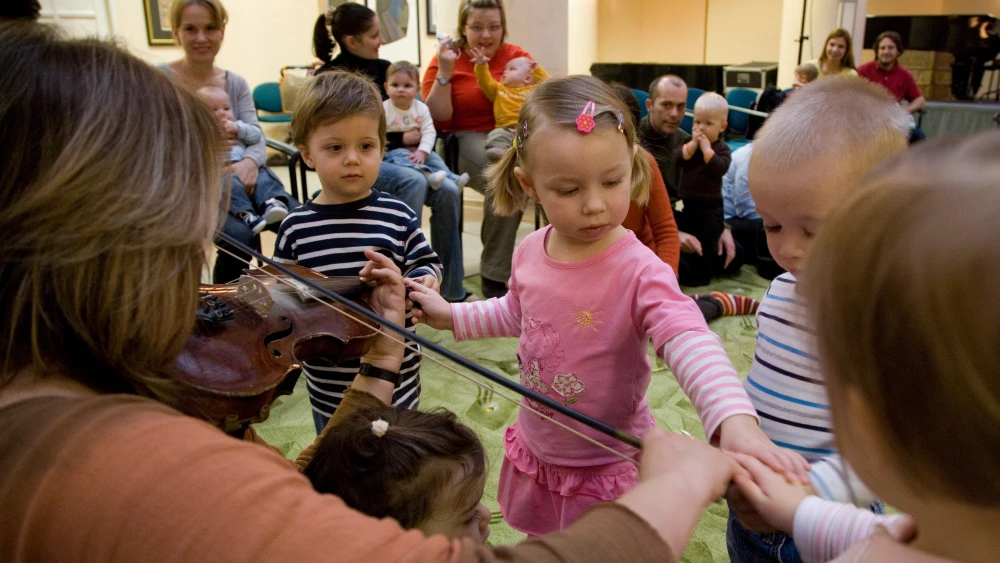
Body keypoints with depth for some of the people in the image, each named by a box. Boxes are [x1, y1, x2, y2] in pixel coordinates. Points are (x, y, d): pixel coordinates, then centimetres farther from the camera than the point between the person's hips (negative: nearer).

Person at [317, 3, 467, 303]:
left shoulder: (383, 67, 11)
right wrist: (400, 138, -13)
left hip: (391, 156, 5)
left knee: (447, 191, -19)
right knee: (413, 181, -32)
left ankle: (450, 291, -13)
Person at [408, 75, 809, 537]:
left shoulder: (640, 272, -26)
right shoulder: (530, 253, -8)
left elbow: (691, 345, -41)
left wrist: (735, 420, -58)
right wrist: (452, 315, 8)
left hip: (610, 468, -5)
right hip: (536, 454, 6)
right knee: (540, 548, 26)